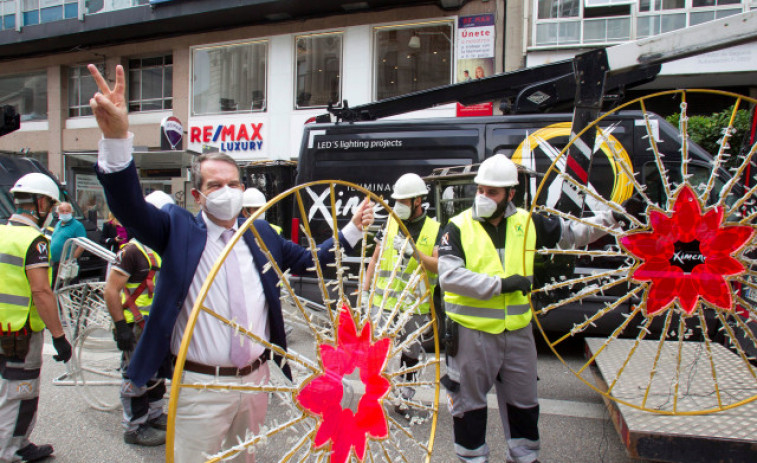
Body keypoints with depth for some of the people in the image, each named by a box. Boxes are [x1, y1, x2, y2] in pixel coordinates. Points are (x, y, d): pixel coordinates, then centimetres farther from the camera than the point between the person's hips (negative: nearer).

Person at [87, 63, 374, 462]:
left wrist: (353, 229, 9)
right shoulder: (177, 229, -7)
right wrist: (116, 139, -39)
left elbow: (305, 260, 14)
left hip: (255, 380, 4)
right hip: (201, 386, -4)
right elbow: (130, 206, -22)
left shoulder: (260, 233, 5)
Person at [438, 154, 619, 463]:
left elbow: (570, 233, 16)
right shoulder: (459, 227, -9)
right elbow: (449, 276, -18)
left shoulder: (527, 223, 3)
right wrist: (499, 284, -20)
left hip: (517, 331, 4)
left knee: (523, 400, 19)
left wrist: (611, 218, 7)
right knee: (469, 402, 11)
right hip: (472, 332, -3)